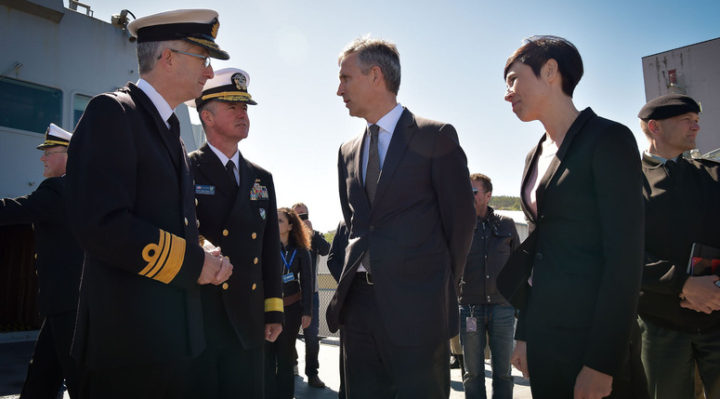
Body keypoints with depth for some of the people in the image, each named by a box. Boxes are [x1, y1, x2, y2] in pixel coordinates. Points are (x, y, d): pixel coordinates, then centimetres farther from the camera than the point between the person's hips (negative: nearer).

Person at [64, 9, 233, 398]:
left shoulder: (172, 133, 17)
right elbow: (99, 222, -23)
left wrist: (207, 258, 1)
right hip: (127, 334, -8)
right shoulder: (111, 112, -11)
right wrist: (192, 261, -15)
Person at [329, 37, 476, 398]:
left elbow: (460, 219, -3)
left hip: (417, 310, -5)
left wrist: (441, 287, 0)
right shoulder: (348, 151, 15)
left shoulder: (436, 137, -3)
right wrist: (361, 268, 10)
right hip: (358, 302, 6)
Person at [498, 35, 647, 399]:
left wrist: (601, 361, -18)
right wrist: (524, 334, 11)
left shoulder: (608, 139, -10)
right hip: (544, 331, 7)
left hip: (593, 335, -7)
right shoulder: (536, 156, 13)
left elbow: (625, 258, -16)